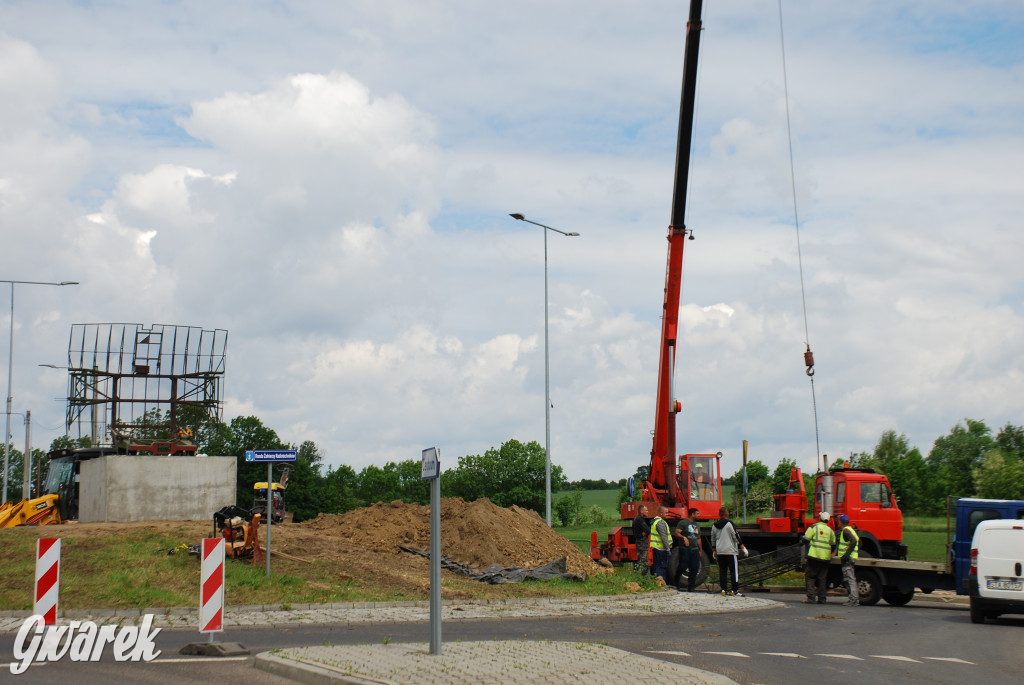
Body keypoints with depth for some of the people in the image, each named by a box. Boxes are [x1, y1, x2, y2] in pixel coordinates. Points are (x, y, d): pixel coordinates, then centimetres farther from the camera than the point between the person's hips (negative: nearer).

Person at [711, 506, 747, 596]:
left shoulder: (714, 526, 9)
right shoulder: (729, 524, -9)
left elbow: (713, 540, 17)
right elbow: (736, 536, -9)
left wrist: (714, 551, 27)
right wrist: (743, 548, -5)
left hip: (720, 552, 6)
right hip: (731, 551, -6)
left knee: (722, 571, 9)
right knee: (734, 571, -2)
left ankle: (724, 589, 8)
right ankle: (735, 590, -5)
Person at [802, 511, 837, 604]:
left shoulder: (814, 527, -4)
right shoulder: (831, 531, 12)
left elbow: (805, 540, -5)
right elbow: (833, 546, 17)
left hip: (814, 556, -5)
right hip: (825, 558, 5)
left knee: (810, 577, 0)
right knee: (822, 579, 10)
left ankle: (811, 598, -9)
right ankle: (822, 599, 8)